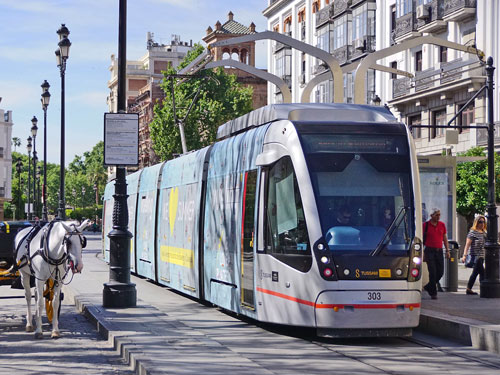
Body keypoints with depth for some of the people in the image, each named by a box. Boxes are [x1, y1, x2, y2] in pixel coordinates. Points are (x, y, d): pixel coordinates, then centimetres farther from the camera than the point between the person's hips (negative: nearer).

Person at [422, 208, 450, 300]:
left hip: (439, 251, 4)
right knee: (433, 272, -7)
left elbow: (445, 239, 16)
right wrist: (422, 252, -7)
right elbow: (421, 240, -1)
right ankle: (433, 293, 1)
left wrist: (447, 251, 9)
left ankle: (428, 287, 23)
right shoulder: (426, 225, -2)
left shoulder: (442, 225, 10)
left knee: (440, 272, 2)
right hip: (429, 250, -4)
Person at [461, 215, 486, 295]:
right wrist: (465, 255, -20)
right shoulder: (472, 232, -9)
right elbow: (467, 244, -13)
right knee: (482, 273, -11)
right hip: (475, 256, -8)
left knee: (475, 273, 12)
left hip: (481, 256, 8)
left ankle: (468, 289, 20)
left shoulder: (484, 232, 14)